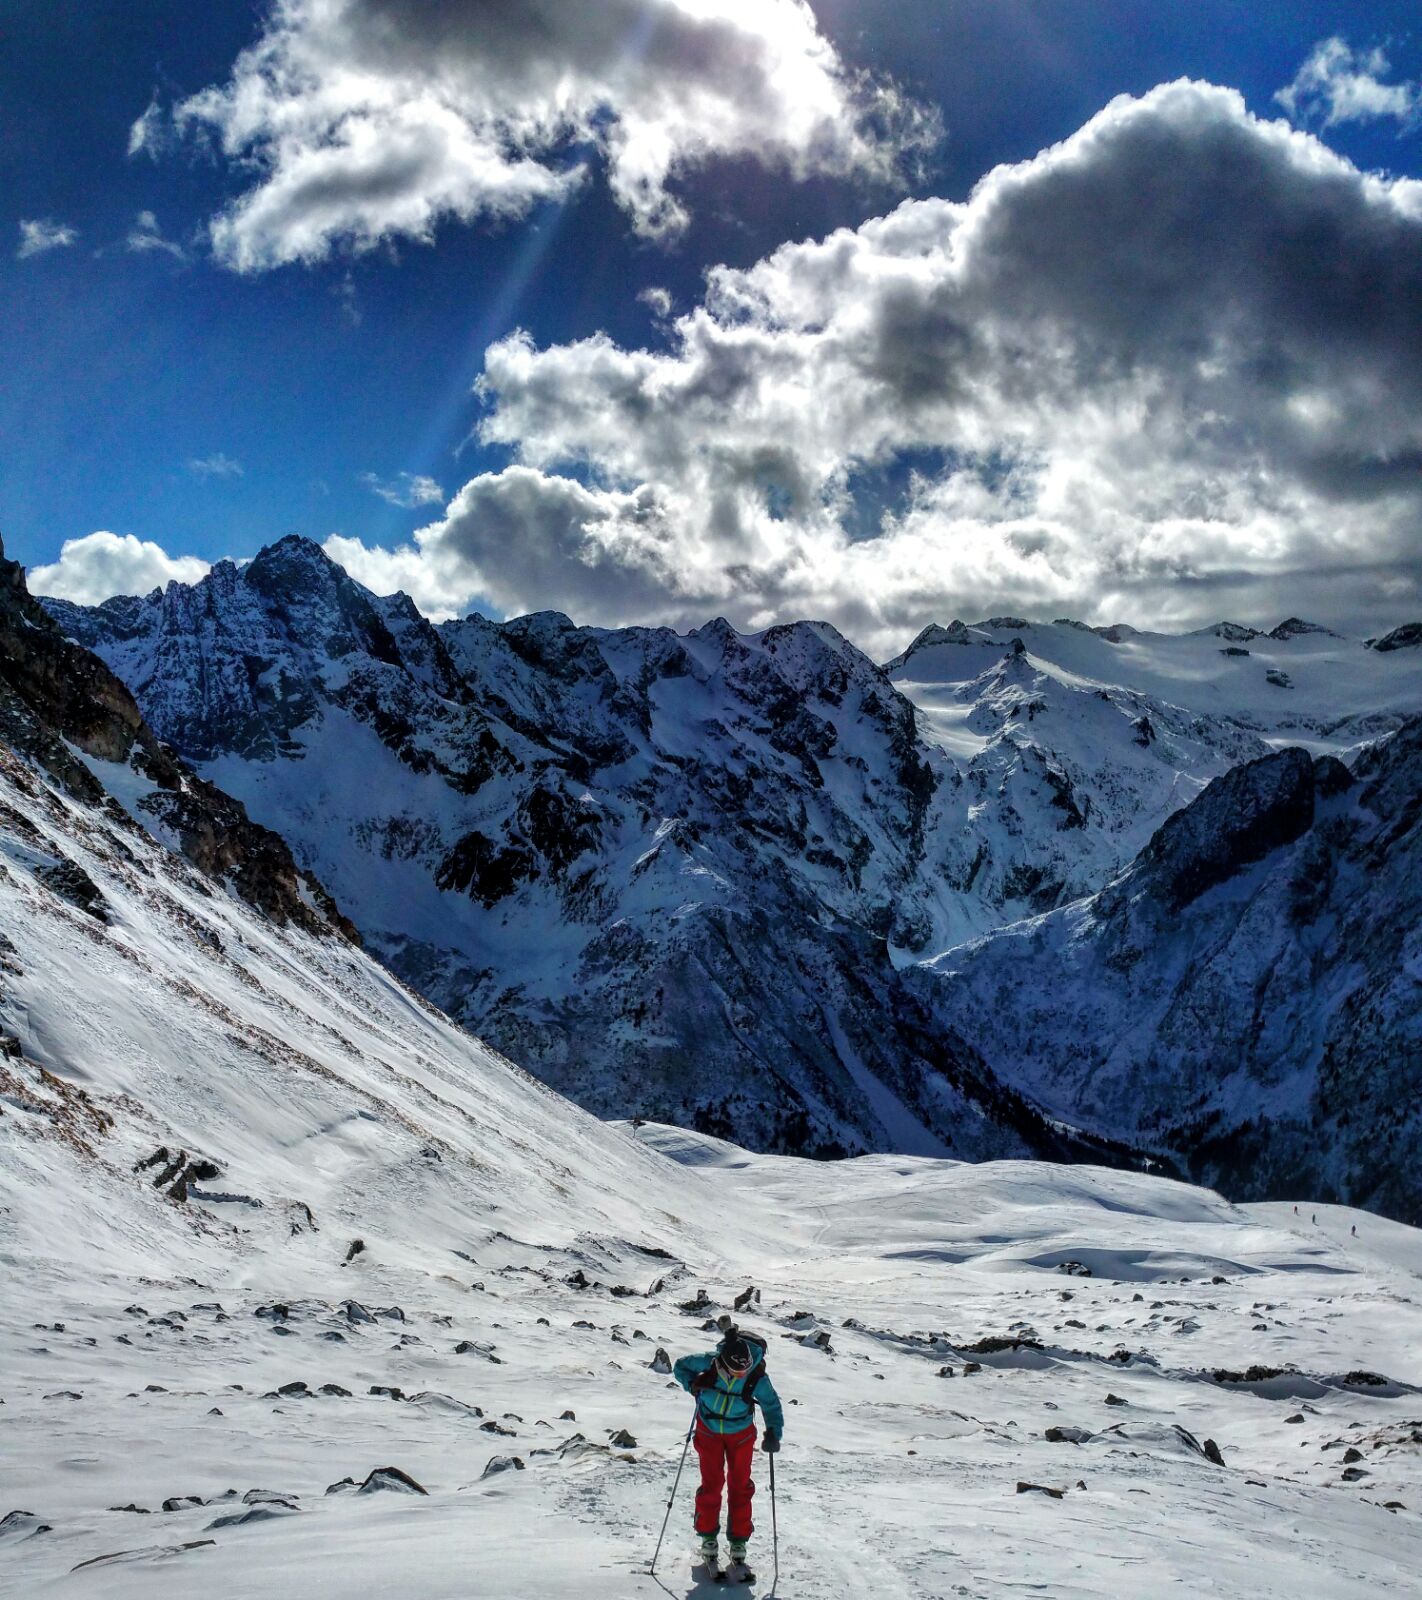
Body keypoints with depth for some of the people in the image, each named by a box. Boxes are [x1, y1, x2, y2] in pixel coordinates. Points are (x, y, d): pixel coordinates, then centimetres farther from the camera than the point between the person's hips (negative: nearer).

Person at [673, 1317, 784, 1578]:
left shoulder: (757, 1377, -27)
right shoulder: (709, 1362, -28)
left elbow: (772, 1405, -9)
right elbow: (680, 1366, -9)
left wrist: (773, 1434, -21)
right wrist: (693, 1385, -26)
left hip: (740, 1434, 0)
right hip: (709, 1430, 0)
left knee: (740, 1488, 5)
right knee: (711, 1485, 0)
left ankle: (738, 1545, 15)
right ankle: (708, 1541, 16)